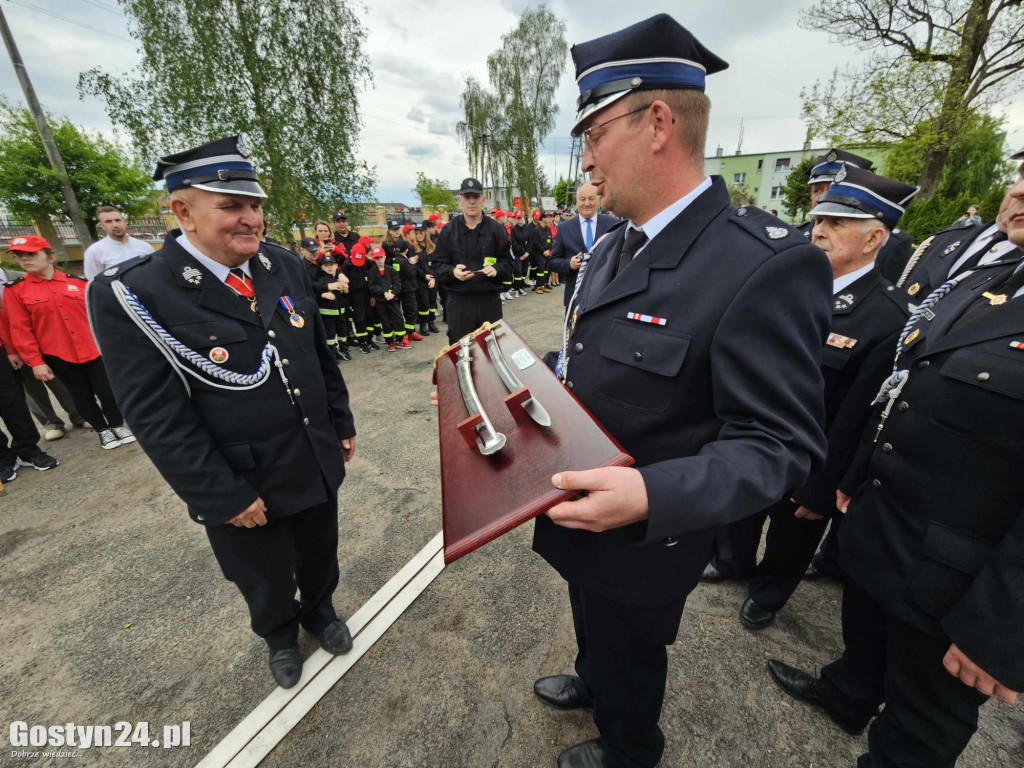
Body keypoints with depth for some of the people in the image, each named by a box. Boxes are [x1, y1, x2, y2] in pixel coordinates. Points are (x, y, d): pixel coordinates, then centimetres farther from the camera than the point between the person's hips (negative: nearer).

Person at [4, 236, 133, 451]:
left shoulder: (78, 282, 1)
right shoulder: (15, 291, -2)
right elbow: (20, 330, -2)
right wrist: (35, 362, -6)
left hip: (93, 350, 0)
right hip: (59, 356, 0)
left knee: (107, 391, 4)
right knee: (82, 396, 10)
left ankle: (118, 425, 24)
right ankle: (102, 429, 26)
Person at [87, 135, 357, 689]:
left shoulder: (285, 267, -4)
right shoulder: (132, 296, -18)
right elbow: (159, 419, -18)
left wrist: (342, 424, 7)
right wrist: (224, 497, -16)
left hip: (318, 465, 4)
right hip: (243, 487, -3)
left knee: (320, 555, 27)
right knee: (266, 580, 24)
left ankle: (319, 609, 58)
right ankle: (279, 636, 55)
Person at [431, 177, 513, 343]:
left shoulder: (495, 229, 5)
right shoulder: (448, 231, 5)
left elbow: (508, 262, 6)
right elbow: (438, 266, 3)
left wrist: (496, 269, -16)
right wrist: (452, 272, -19)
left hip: (490, 301, 1)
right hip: (458, 303, 0)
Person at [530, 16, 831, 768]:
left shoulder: (767, 265, -27)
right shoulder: (610, 249, 1)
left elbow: (778, 446, -26)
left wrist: (650, 496, -40)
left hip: (643, 541, -7)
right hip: (577, 512, 7)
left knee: (632, 654, 25)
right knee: (592, 625, 35)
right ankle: (592, 682, 68)